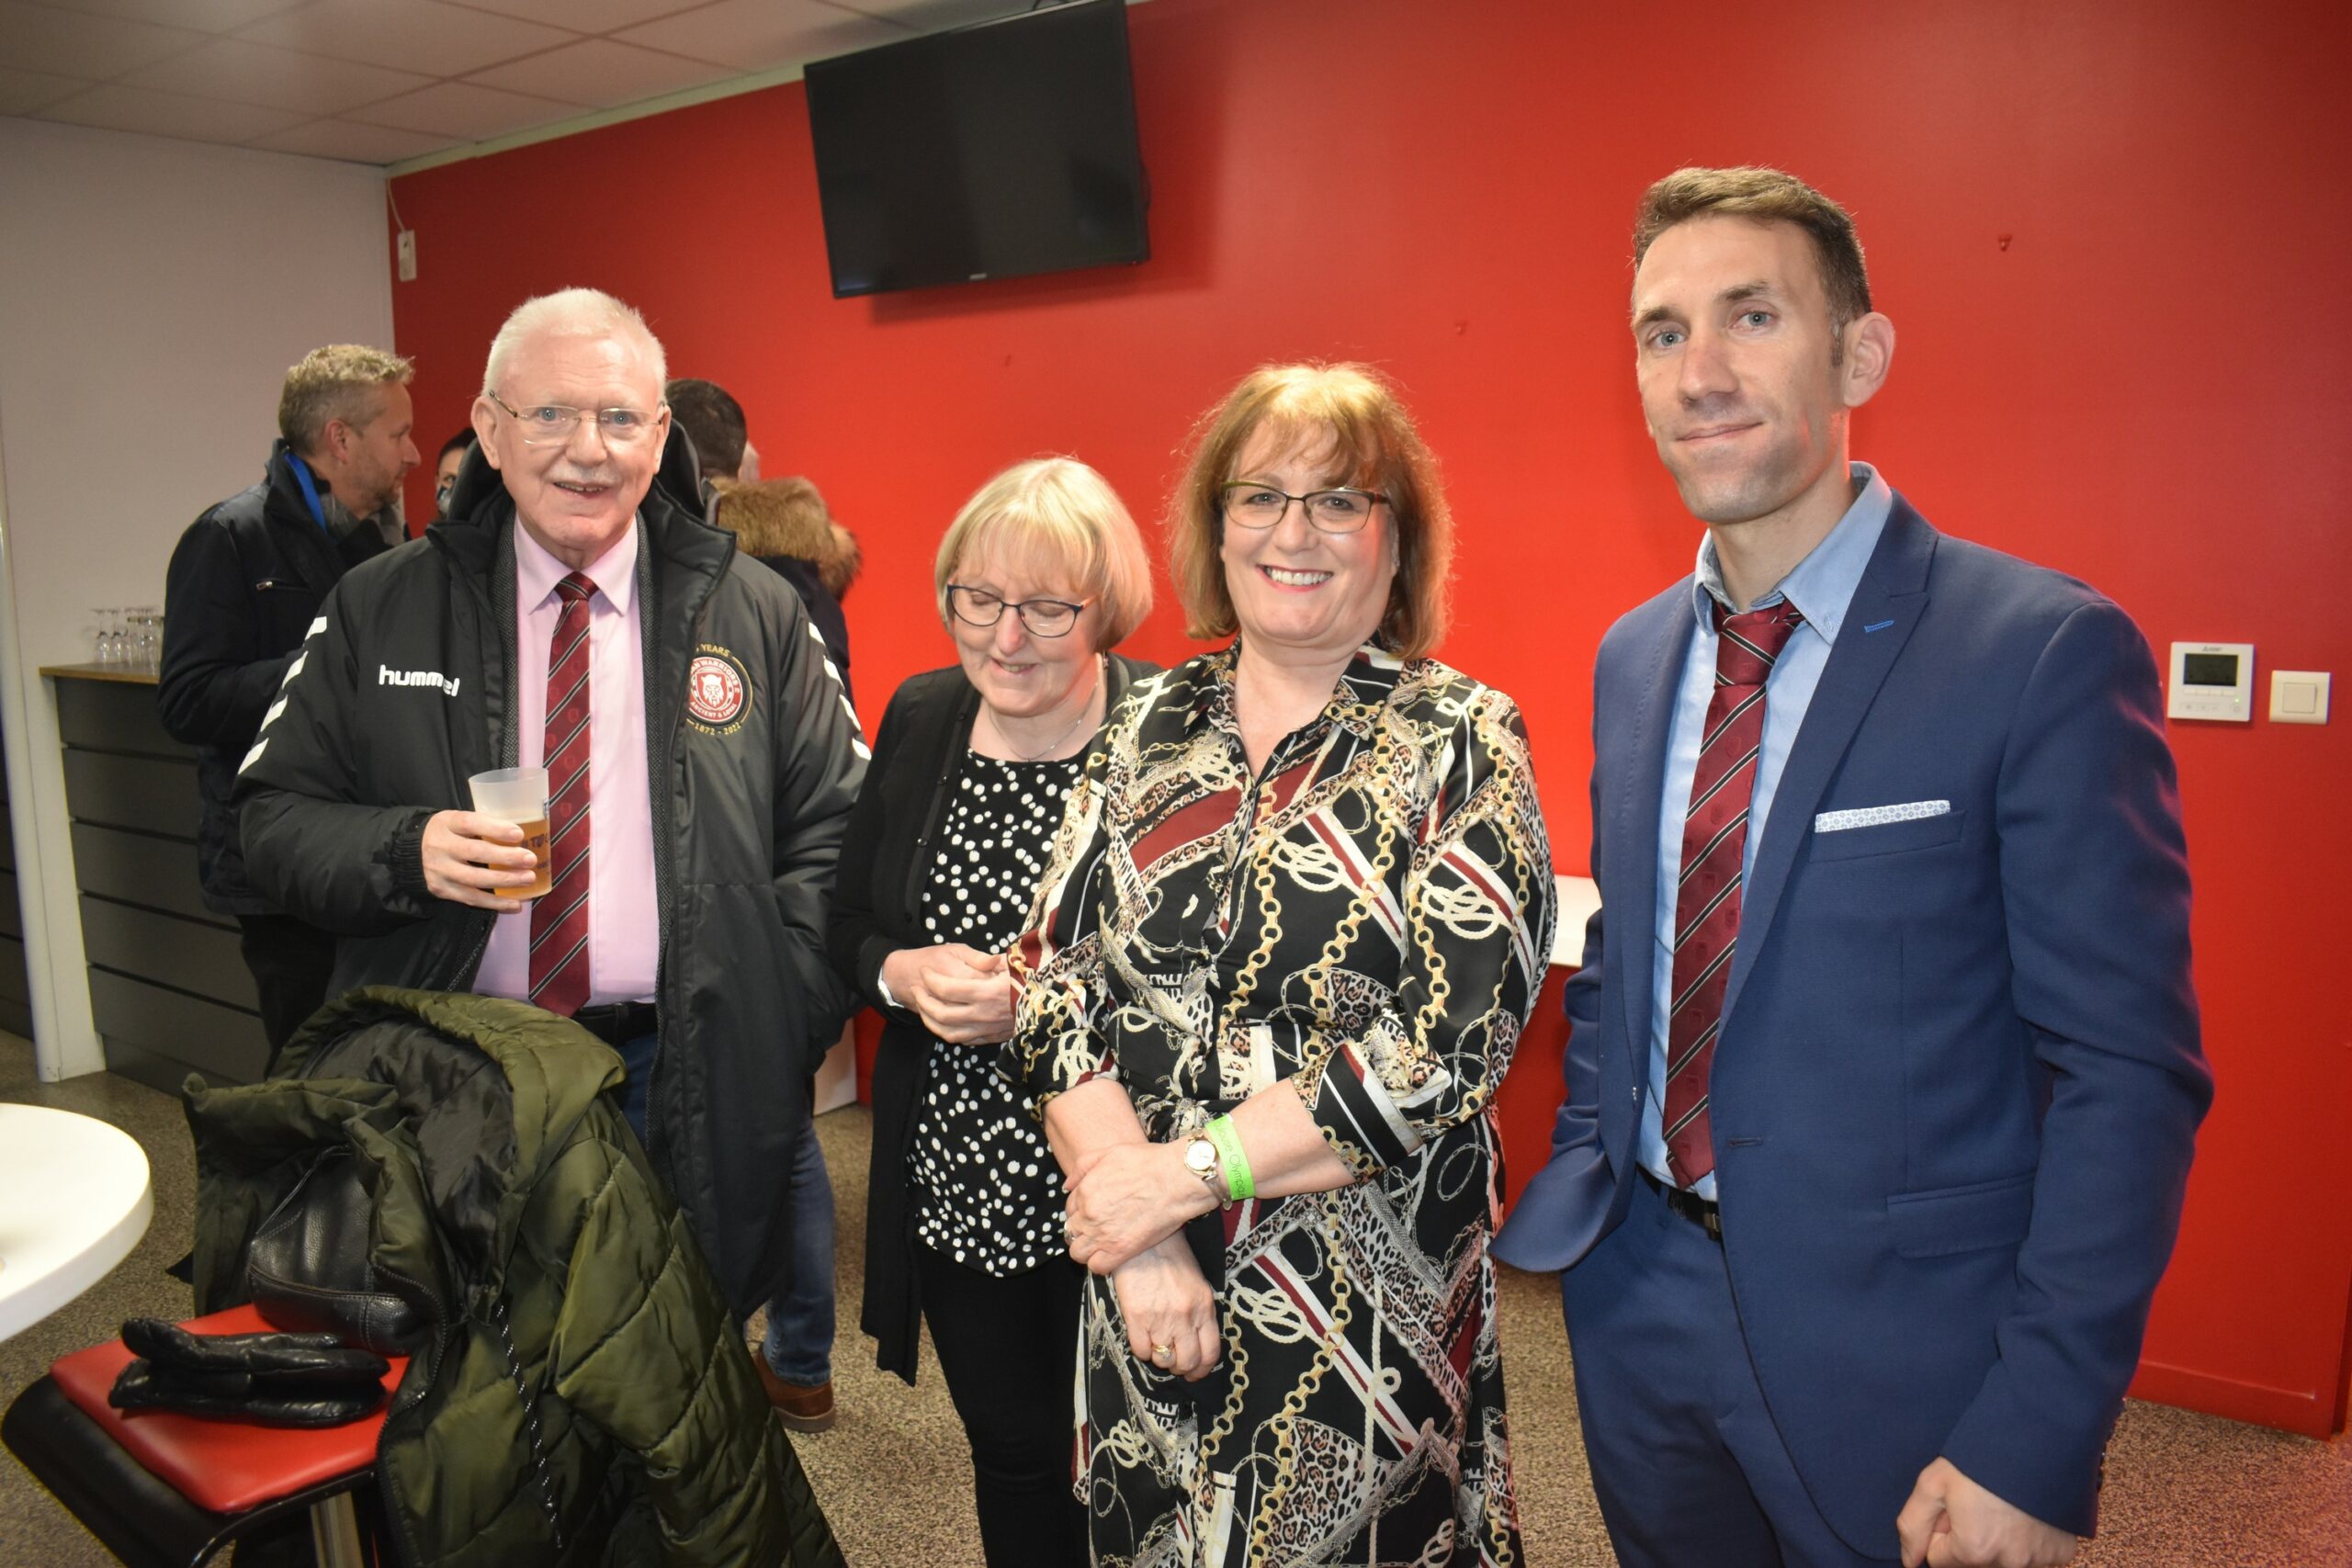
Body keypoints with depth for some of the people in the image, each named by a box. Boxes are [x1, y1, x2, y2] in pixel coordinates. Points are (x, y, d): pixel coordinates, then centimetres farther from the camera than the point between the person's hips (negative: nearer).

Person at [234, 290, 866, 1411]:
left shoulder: (754, 614, 1)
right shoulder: (378, 612, 3)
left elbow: (833, 827, 2)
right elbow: (274, 816, 7)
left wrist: (774, 1028, -8)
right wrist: (404, 851, -15)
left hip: (679, 1083, 0)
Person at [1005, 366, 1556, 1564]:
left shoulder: (1461, 745, -9)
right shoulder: (1150, 727, 2)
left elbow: (1448, 1045, -17)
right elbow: (1053, 979, -2)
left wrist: (1179, 1174, -16)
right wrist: (1136, 1233, -13)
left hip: (1366, 1307, -3)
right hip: (1143, 1304, 4)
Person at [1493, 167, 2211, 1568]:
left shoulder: (2048, 653, -15)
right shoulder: (1632, 658, 4)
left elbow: (2130, 1072, -15)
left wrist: (2037, 1446, -16)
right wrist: (1578, 1191, 6)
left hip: (1901, 1357, -5)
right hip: (1643, 1310, 5)